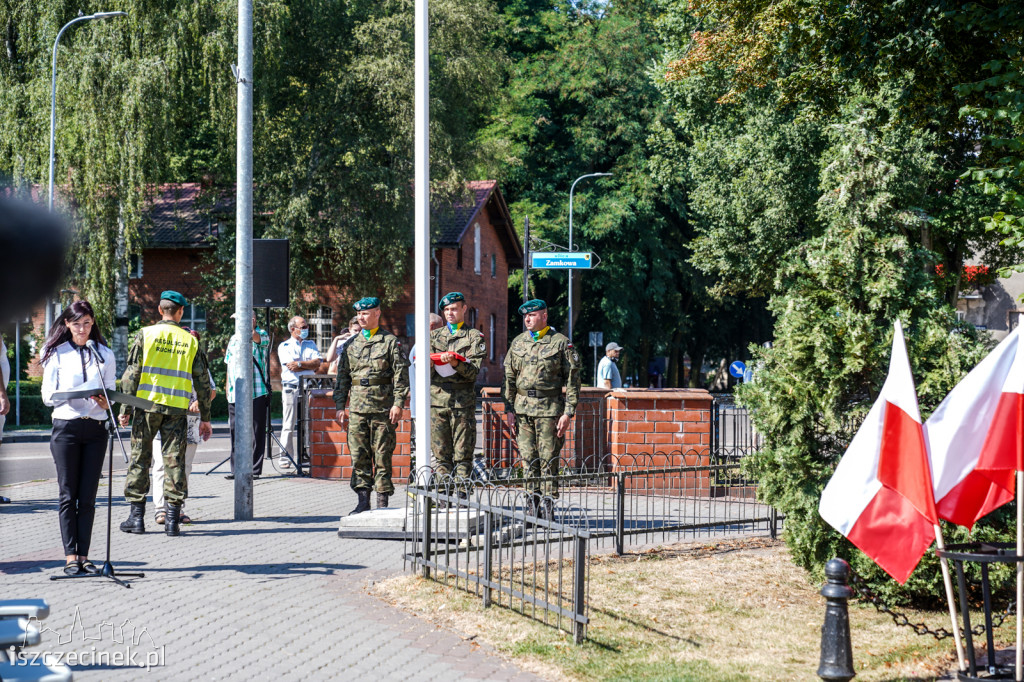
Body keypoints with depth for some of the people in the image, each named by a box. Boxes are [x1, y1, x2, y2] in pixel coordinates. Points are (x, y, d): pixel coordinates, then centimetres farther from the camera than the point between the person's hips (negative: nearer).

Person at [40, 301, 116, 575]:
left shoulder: (105, 355, 12)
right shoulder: (57, 354, 6)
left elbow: (111, 392, 12)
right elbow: (47, 395, 2)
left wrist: (105, 401, -11)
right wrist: (67, 395, -18)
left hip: (96, 428, 2)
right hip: (66, 426, -2)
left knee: (88, 497, 1)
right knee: (68, 495, -3)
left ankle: (83, 555, 5)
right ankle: (70, 557, -1)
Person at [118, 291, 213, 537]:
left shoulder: (146, 334, 1)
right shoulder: (191, 341, 6)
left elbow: (131, 373, -4)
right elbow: (202, 382, 8)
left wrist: (125, 408, 0)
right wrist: (205, 418, 14)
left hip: (147, 405, -1)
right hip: (177, 409, 1)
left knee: (140, 458, 7)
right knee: (174, 461, 4)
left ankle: (137, 516, 8)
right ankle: (172, 518, 2)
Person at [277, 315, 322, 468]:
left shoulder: (311, 345, 18)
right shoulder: (284, 346, 7)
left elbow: (317, 363, 3)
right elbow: (290, 366, -8)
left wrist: (300, 364, -7)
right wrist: (309, 365, -2)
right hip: (291, 388, -3)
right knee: (289, 425, -4)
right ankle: (285, 458, -1)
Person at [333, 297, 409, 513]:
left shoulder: (391, 342, 2)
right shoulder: (352, 343, 14)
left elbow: (401, 374, -2)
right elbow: (342, 376, 16)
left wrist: (398, 403, -11)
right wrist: (340, 406, 10)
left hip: (383, 408, -4)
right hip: (357, 408, 4)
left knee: (382, 455, -1)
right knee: (359, 455, 1)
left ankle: (382, 501, 4)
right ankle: (363, 500, 6)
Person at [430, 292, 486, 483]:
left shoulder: (474, 336, 8)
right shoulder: (435, 335, 19)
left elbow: (474, 371, -5)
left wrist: (456, 363, -23)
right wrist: (428, 364, -12)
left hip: (463, 402, -3)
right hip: (437, 400, 3)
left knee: (463, 455, -4)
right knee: (441, 455, 3)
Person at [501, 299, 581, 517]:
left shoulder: (561, 343, -1)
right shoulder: (518, 342, 12)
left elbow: (572, 379, -3)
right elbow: (509, 377, 16)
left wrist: (568, 412, -9)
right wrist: (509, 408, 8)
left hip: (549, 408, -4)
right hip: (522, 407, 4)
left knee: (548, 460, -4)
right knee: (529, 459, 5)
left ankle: (548, 506, 1)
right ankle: (532, 505, 11)